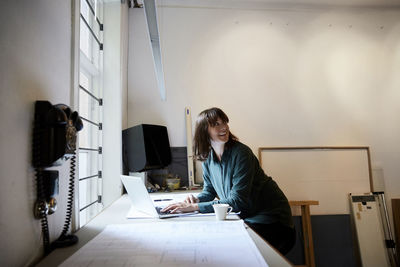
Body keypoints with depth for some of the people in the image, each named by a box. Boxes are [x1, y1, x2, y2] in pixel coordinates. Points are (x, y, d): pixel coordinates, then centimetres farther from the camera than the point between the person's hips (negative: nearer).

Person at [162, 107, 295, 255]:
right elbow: (209, 190, 13)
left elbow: (237, 201, -26)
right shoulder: (207, 157, 0)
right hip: (245, 218, 6)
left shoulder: (241, 153, -22)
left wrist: (194, 207, -29)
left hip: (270, 221, -6)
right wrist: (197, 199, -11)